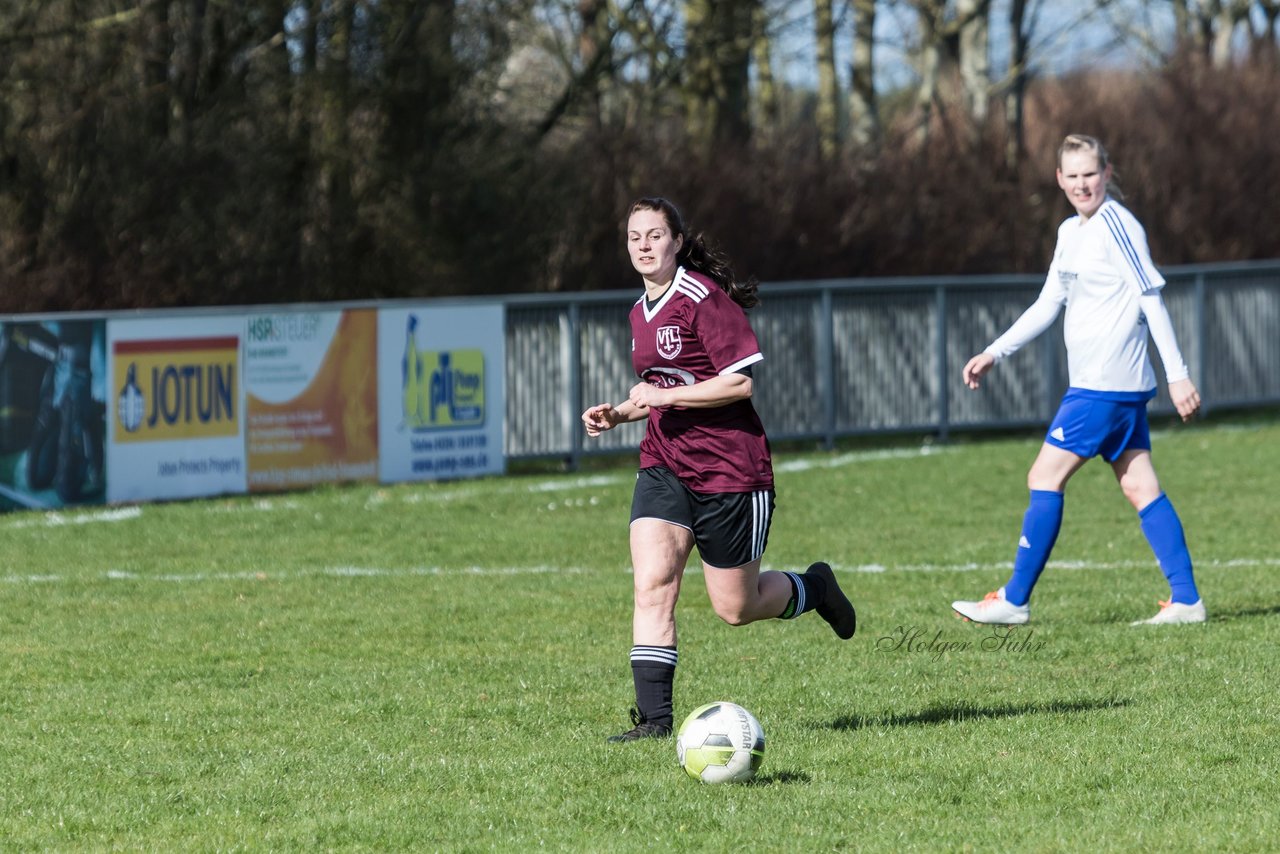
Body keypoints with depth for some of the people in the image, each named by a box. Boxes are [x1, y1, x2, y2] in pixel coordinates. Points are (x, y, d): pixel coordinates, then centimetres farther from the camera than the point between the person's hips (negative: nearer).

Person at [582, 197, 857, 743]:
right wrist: (619, 413, 9)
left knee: (735, 608, 4)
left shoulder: (703, 299, -14)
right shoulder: (641, 312, 13)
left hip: (730, 469, -7)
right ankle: (654, 718, -13)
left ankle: (814, 588, 35)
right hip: (663, 467, 7)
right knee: (652, 585, -12)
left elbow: (742, 381, -20)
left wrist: (664, 396, -20)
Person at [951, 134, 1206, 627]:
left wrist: (1177, 374, -17)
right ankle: (1186, 601, 4)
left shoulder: (1115, 224, -12)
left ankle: (1014, 601, -1)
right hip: (1119, 385, 9)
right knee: (1139, 487, 6)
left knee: (1045, 477, -5)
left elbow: (1151, 298, -14)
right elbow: (1047, 305, 23)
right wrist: (994, 353, 18)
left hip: (1104, 384, -9)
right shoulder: (1071, 232, 16)